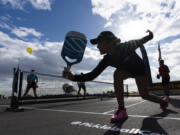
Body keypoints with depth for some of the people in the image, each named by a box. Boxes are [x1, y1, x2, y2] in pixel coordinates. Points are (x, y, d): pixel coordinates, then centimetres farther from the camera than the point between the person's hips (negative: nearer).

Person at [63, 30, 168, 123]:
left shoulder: (127, 46, -34)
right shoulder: (107, 59, -24)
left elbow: (141, 41, -9)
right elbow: (92, 76, -30)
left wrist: (150, 36, -23)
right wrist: (73, 77, -41)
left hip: (140, 69, -2)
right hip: (128, 70, 2)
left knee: (144, 95, -6)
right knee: (117, 73, -30)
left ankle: (163, 102, 32)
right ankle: (121, 110, -21)